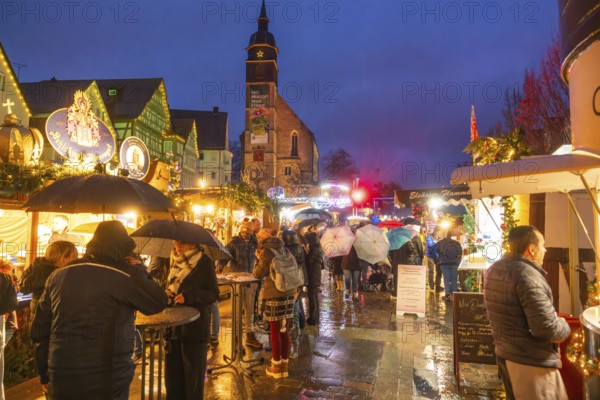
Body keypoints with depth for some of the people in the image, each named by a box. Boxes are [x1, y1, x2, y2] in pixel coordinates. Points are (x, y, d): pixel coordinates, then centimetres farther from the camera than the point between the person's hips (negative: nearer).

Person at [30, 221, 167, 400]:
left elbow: (40, 329, 9)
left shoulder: (58, 276, 5)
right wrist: (138, 269, 6)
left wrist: (45, 375, 18)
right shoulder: (123, 276, -12)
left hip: (61, 379, 5)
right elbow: (159, 302, -2)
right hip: (108, 380, -5)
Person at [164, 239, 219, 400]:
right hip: (173, 326, 5)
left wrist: (188, 296, -23)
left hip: (194, 327, -5)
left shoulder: (204, 262, -8)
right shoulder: (173, 261, 10)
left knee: (193, 375, 6)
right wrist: (167, 293, -1)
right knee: (173, 374, 10)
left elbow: (213, 294, -10)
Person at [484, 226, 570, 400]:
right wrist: (564, 326, -7)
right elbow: (548, 329, -27)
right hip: (531, 361, -9)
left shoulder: (493, 270, 6)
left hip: (504, 353, 9)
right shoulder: (527, 275, -24)